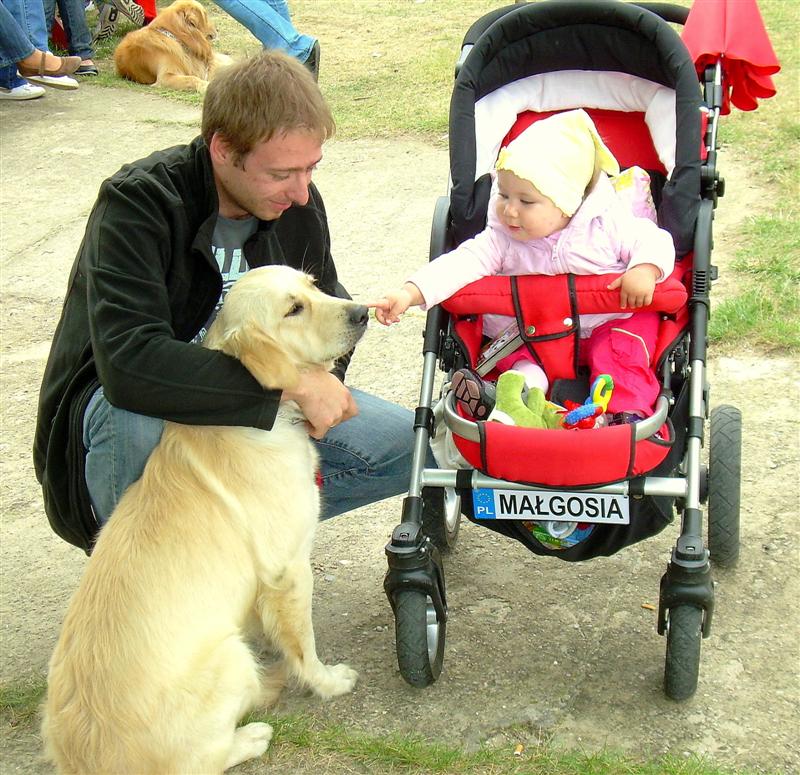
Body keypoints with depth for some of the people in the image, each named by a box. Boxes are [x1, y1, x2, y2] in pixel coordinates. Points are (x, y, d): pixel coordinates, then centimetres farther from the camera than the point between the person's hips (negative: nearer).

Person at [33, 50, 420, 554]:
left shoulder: (297, 202, -6)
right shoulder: (138, 204, -26)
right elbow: (130, 365, -40)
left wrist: (325, 377, -12)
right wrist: (293, 384, -38)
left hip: (248, 411, 5)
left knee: (412, 448, -8)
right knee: (140, 414, -41)